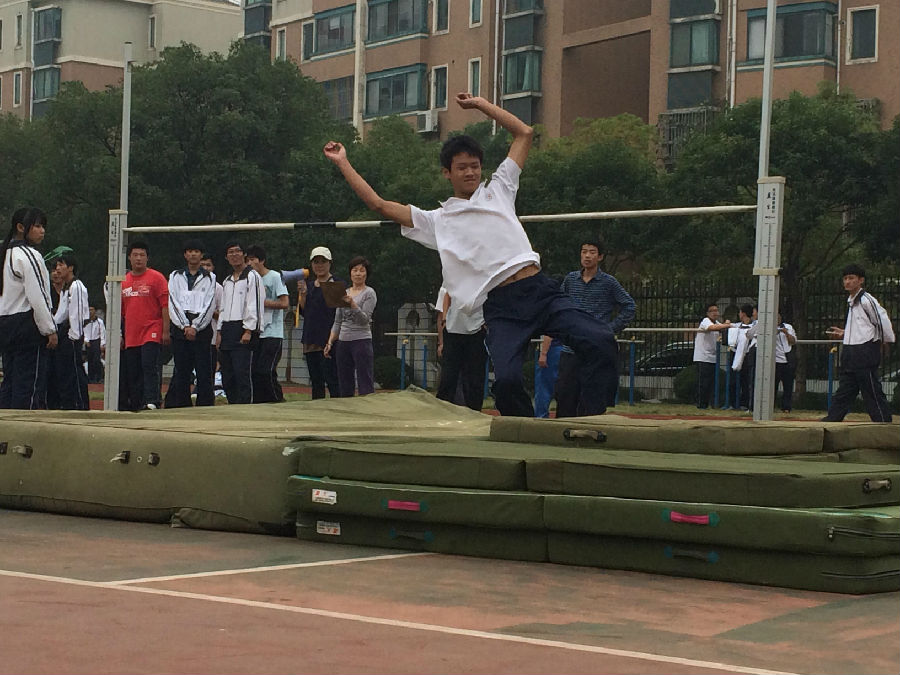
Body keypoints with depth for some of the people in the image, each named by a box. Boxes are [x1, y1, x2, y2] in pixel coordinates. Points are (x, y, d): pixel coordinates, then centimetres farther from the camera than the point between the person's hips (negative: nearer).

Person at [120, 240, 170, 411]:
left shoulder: (156, 278, 0)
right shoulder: (123, 281, 14)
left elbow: (165, 306, -4)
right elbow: (120, 310, 19)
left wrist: (166, 331, -10)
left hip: (151, 333, -5)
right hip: (130, 336, 5)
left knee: (149, 366, -14)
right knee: (132, 372, 6)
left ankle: (151, 401, -17)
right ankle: (134, 405, 12)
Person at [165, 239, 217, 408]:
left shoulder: (209, 277, 11)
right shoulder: (175, 276, 14)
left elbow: (209, 305, 2)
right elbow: (173, 303, 5)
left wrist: (195, 327, -9)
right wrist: (185, 326, -7)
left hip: (202, 328, -1)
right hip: (180, 328, 1)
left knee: (204, 371, -5)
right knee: (181, 371, 0)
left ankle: (205, 405, -3)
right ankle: (182, 406, 3)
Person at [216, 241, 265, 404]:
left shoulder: (252, 277, -4)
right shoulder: (226, 281, 22)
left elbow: (254, 305, -11)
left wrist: (248, 331, -17)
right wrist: (220, 332, 15)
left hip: (243, 330, -8)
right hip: (227, 329, 8)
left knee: (242, 372, -13)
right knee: (227, 376, 7)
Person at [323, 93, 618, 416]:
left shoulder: (498, 190, 22)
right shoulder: (436, 221, 17)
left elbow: (524, 133, 27)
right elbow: (379, 204, 16)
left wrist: (480, 104, 28)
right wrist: (343, 163, 18)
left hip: (540, 291, 2)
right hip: (501, 309, -2)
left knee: (600, 341, -21)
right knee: (506, 381, -26)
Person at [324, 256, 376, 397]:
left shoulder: (369, 293, -2)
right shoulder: (343, 293, 15)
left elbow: (365, 320, -13)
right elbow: (337, 322, 17)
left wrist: (352, 304, -26)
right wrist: (330, 342, 8)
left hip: (361, 341, -6)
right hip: (343, 342, 6)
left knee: (365, 388, -9)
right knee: (345, 388, 6)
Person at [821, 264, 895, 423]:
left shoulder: (866, 300, -11)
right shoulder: (851, 301, 18)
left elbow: (882, 321, -12)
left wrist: (888, 341, -1)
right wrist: (844, 333, 20)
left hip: (865, 353, -9)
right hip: (850, 355, 9)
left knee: (873, 393, -7)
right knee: (842, 394, 8)